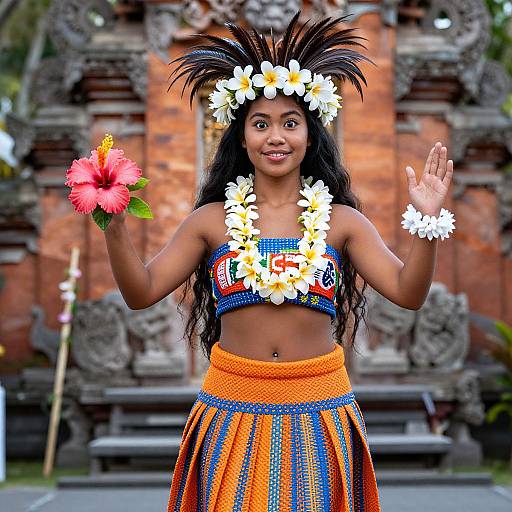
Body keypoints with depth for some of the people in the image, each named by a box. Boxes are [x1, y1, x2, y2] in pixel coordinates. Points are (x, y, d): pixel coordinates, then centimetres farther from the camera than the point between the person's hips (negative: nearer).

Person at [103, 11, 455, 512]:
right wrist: (114, 225, -13)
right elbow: (142, 292, 0)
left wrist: (427, 223, -18)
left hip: (318, 411, 0)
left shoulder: (342, 221, 1)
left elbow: (407, 292, -5)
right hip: (232, 409, 0)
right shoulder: (212, 220, 2)